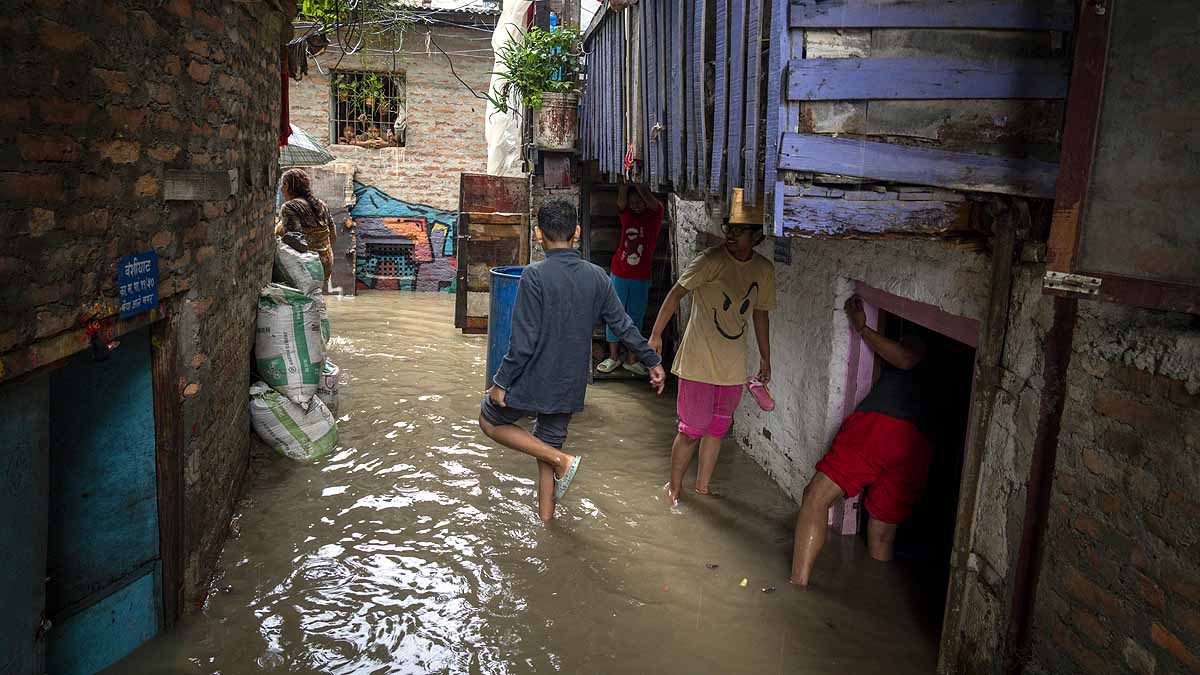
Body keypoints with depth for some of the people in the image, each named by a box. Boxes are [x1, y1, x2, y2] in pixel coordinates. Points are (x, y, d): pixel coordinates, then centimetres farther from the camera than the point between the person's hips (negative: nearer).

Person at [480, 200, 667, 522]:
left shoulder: (535, 275, -17)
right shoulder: (597, 277, -1)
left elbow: (523, 342, -19)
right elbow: (624, 326, 5)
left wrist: (500, 382, -9)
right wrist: (653, 361, 17)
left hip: (534, 381, -5)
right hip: (570, 386, 6)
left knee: (490, 420, 18)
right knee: (548, 443, 20)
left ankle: (561, 460, 5)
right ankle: (545, 519, 25)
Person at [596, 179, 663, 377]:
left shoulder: (655, 213, -3)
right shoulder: (626, 213, 1)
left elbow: (651, 201, -24)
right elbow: (621, 201, -19)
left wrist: (637, 183, -26)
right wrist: (625, 183, -30)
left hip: (641, 277, -2)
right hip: (619, 273, 2)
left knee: (636, 318, 7)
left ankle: (631, 360, 16)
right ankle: (613, 357, 18)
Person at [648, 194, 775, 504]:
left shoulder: (764, 269, 5)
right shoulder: (712, 260, -14)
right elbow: (677, 292, -13)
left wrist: (765, 358, 18)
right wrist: (656, 334, -18)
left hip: (733, 367, 5)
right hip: (699, 362, -5)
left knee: (717, 429, 14)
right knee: (692, 429, 2)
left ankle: (702, 486, 31)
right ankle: (674, 486, 22)